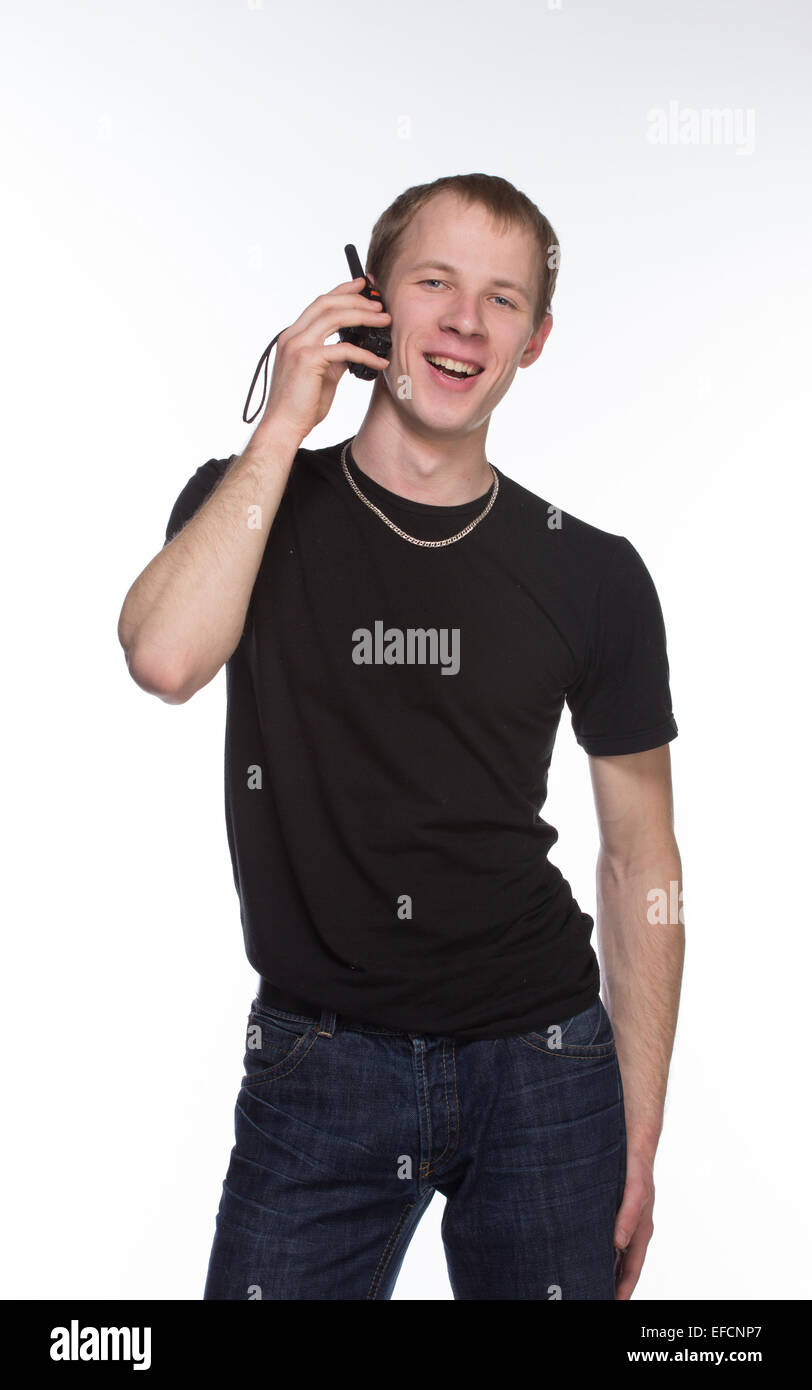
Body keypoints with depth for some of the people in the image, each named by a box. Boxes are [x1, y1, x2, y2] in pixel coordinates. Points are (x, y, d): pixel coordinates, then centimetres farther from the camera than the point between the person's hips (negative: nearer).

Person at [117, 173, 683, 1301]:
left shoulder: (594, 574, -1)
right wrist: (287, 421, -15)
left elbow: (642, 863, 3)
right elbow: (164, 659, -22)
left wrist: (639, 1142, 2)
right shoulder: (249, 506, 1)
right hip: (317, 1068, 0)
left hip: (542, 1068, 1)